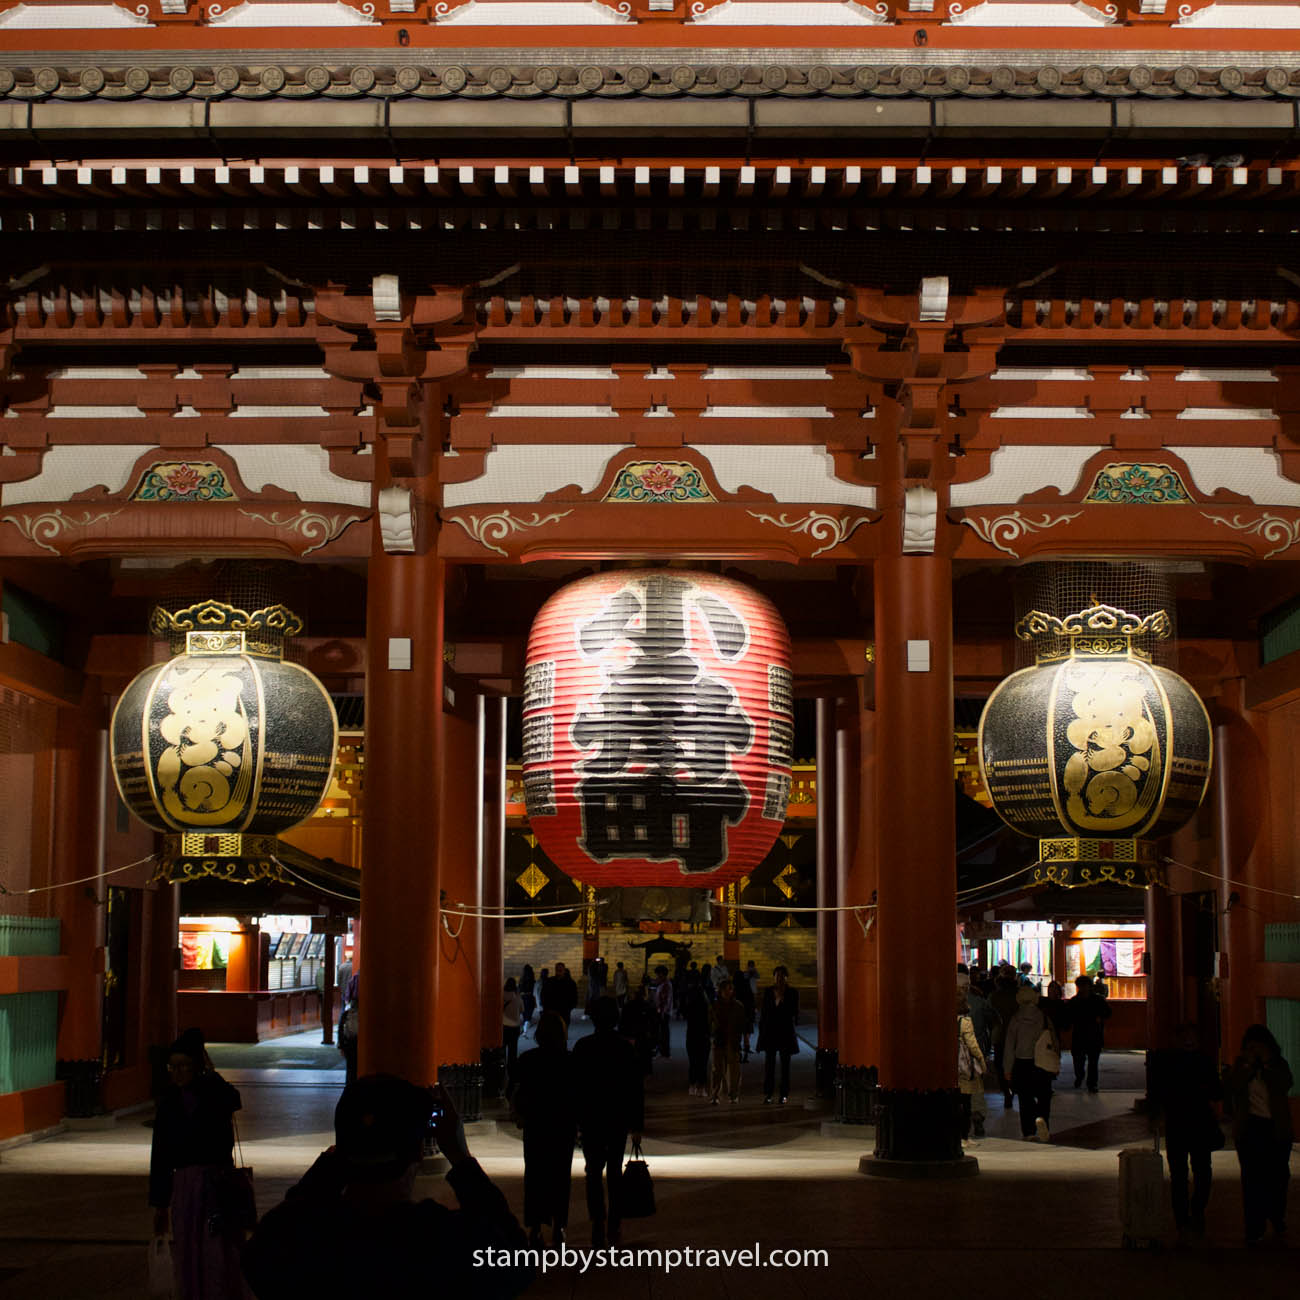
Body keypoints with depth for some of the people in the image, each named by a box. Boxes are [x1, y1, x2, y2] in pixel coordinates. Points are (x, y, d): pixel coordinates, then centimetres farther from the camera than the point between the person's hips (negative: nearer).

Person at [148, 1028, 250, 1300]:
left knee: (219, 1262, -7)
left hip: (218, 1186, -3)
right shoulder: (169, 1102, 7)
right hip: (183, 1188, 4)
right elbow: (160, 1156, 10)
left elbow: (233, 1100, -29)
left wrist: (209, 1071, -17)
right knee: (188, 1264, 4)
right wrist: (159, 1204, 8)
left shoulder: (217, 1093, -2)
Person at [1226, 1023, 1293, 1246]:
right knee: (1253, 1180, -2)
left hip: (1277, 1128, 0)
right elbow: (1233, 1087, -10)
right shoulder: (1241, 1064, 6)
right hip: (1250, 1128, 0)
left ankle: (1278, 1219, 28)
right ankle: (1254, 1231, 0)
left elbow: (1285, 1086, -12)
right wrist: (1248, 1065, -14)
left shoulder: (1278, 1064, 5)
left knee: (1278, 1177, 4)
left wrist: (1267, 1063, -15)